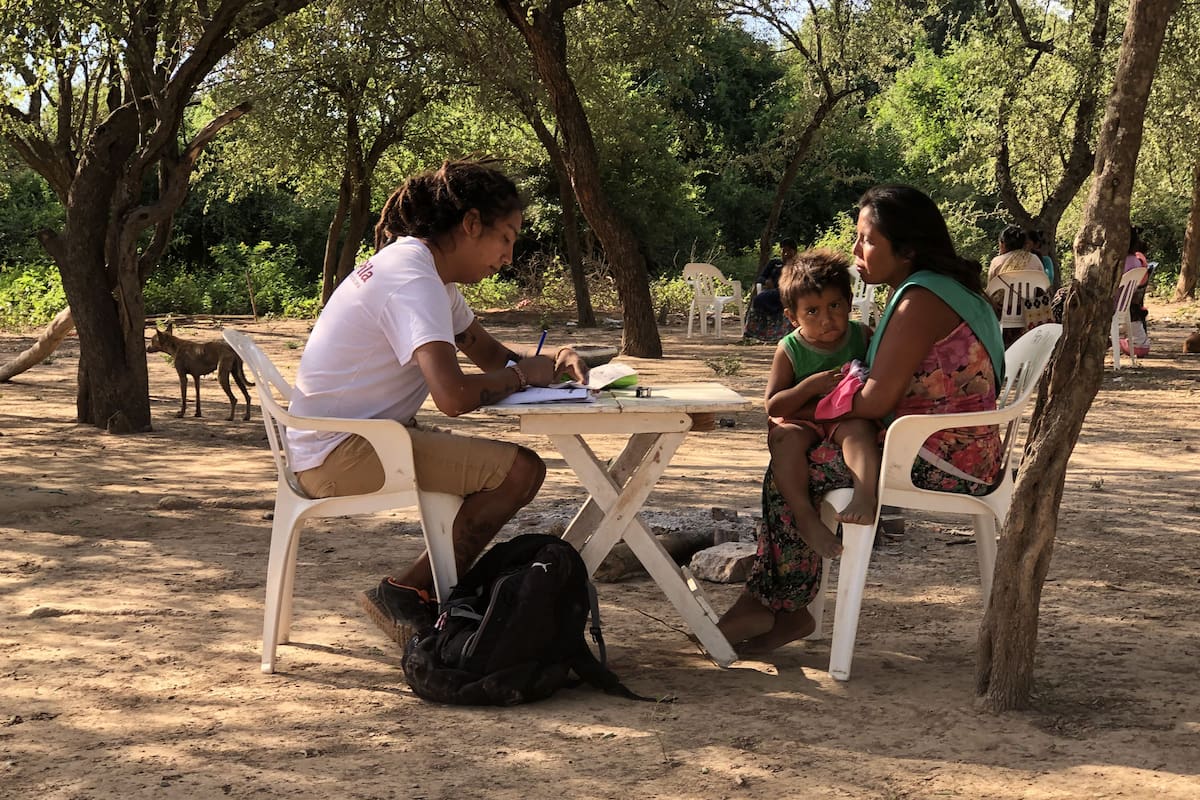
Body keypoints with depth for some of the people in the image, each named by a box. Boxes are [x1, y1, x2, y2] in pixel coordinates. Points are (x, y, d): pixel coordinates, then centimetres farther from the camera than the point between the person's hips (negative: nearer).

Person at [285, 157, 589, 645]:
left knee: (492, 464, 15)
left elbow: (489, 353, 22)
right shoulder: (413, 280, -20)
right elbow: (453, 396, -33)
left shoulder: (427, 271, 13)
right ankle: (406, 594, -5)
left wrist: (549, 362, 2)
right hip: (339, 454, -11)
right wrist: (521, 375, -14)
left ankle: (440, 594, 13)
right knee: (521, 470, -14)